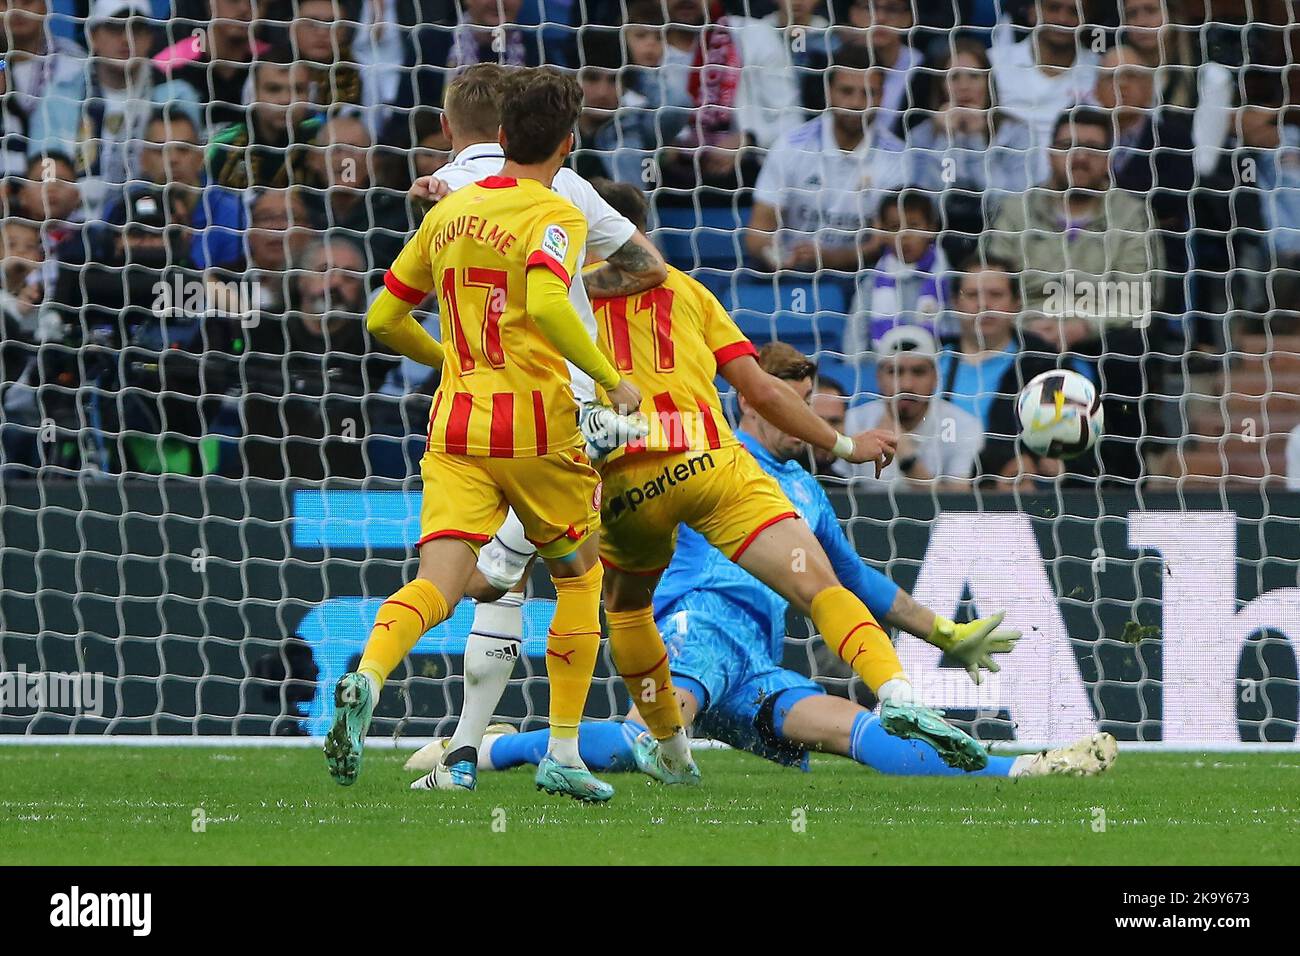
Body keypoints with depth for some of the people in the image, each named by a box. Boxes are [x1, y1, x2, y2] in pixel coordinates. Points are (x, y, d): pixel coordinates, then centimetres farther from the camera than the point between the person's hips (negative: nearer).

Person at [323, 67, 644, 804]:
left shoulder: (449, 211, 13)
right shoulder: (556, 216, -6)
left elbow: (384, 319, 18)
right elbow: (546, 304, -26)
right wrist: (612, 380, -16)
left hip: (456, 427, 4)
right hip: (536, 426, -4)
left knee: (439, 585, -7)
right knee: (580, 578, 16)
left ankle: (367, 678, -38)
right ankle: (563, 754, 13)